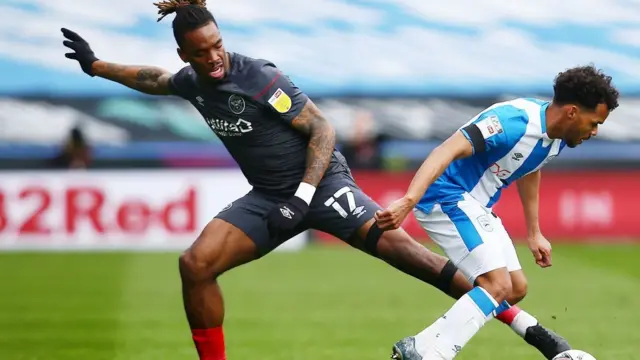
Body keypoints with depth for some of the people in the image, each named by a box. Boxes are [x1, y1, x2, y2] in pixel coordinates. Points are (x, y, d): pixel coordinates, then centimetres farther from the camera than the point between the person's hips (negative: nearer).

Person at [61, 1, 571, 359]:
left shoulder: (258, 78, -18)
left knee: (392, 242, -24)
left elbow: (321, 129, -15)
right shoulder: (192, 83, 2)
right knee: (195, 263, -13)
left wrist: (305, 194, -23)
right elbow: (153, 79, 27)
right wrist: (95, 65, 30)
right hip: (267, 198, 6)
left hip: (320, 181, -6)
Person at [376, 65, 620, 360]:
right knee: (497, 285, -21)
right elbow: (448, 151, -35)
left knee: (516, 290, 13)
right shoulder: (515, 120, -26)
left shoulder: (557, 139, 3)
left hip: (477, 207, 10)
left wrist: (534, 233, 30)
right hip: (447, 197, -10)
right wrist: (408, 201, -46)